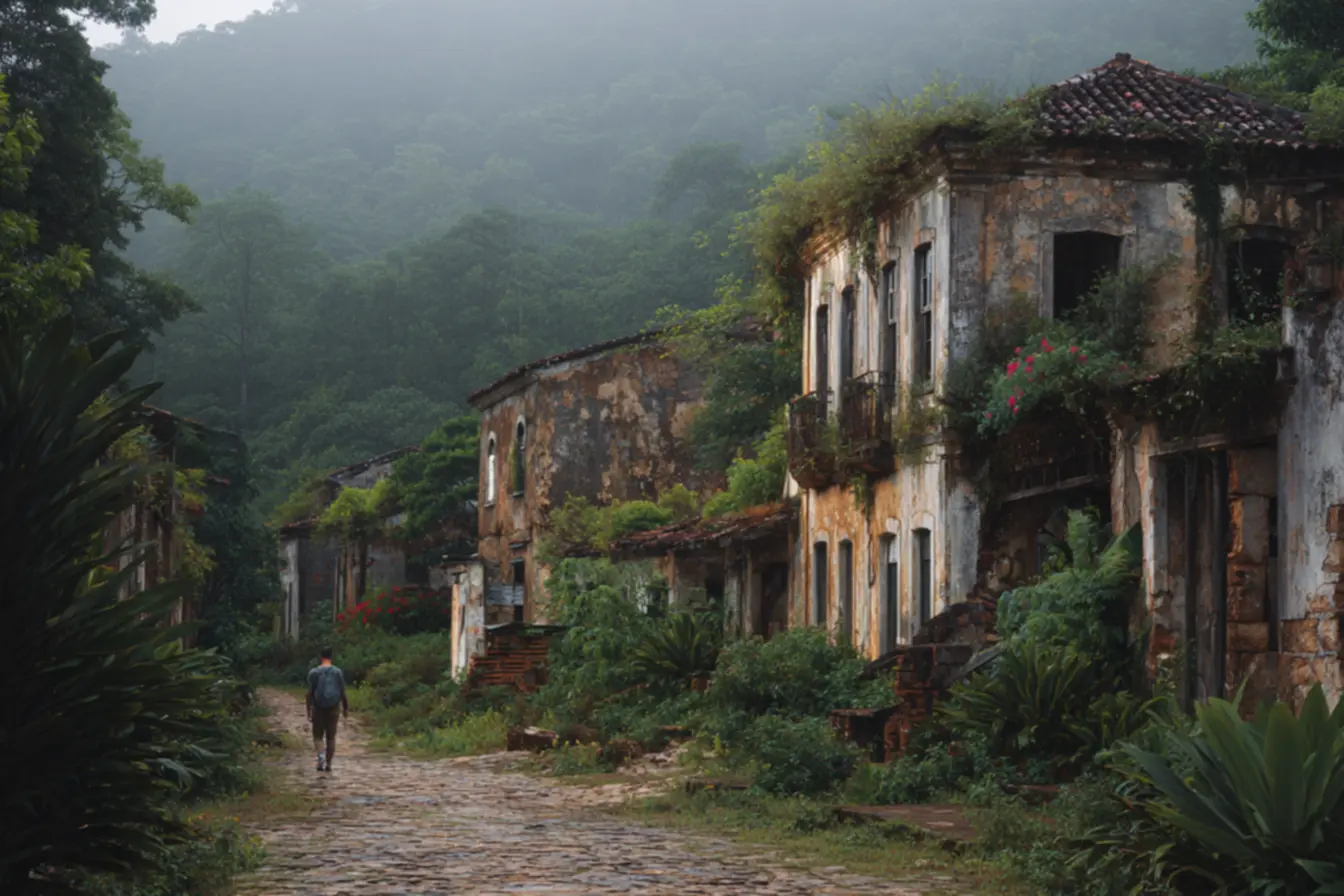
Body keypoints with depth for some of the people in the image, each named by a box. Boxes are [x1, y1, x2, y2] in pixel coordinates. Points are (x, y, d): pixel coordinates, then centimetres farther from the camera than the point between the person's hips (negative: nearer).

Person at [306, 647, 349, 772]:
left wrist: (309, 711, -1)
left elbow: (310, 693, -5)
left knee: (318, 735, 8)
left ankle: (321, 755, -18)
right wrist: (345, 708, 10)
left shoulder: (314, 672, -4)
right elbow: (342, 692, -1)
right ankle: (328, 763, 9)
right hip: (333, 708, 1)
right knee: (331, 736, 9)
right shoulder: (337, 672, -2)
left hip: (318, 708, -1)